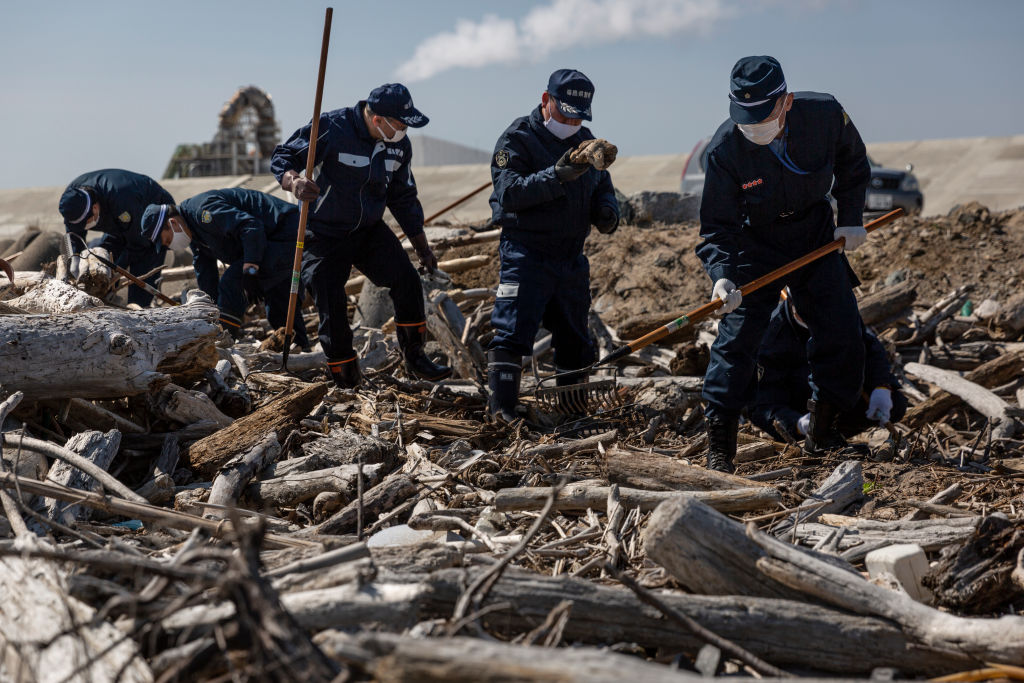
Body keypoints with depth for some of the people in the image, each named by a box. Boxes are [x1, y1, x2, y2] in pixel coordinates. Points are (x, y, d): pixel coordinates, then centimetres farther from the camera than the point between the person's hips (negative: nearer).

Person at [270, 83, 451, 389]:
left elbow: (404, 198, 11)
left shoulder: (399, 145, -1)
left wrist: (421, 246, 12)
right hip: (325, 235, -5)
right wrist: (294, 182, -42)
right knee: (332, 309, -4)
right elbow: (282, 157, -18)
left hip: (371, 230, 5)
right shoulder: (333, 128, -21)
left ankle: (415, 358, 8)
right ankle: (346, 383, 13)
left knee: (407, 281, -10)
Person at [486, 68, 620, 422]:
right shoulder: (518, 139, -7)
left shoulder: (586, 141, 13)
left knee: (574, 337, 12)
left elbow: (603, 188, 22)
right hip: (526, 252, -6)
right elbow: (509, 193, -20)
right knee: (513, 330, -13)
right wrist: (556, 177, -32)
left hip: (571, 257, 7)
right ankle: (501, 406, -10)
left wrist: (607, 211, -2)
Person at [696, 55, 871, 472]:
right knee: (738, 334, -13)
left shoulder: (825, 115, -20)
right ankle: (719, 445, -3)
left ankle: (822, 433, 19)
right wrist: (721, 275, -37)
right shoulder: (724, 149, -26)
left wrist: (851, 219, -3)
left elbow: (852, 164, 3)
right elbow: (716, 227, -20)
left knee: (842, 335, 1)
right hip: (754, 244, -3)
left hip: (816, 237, 3)